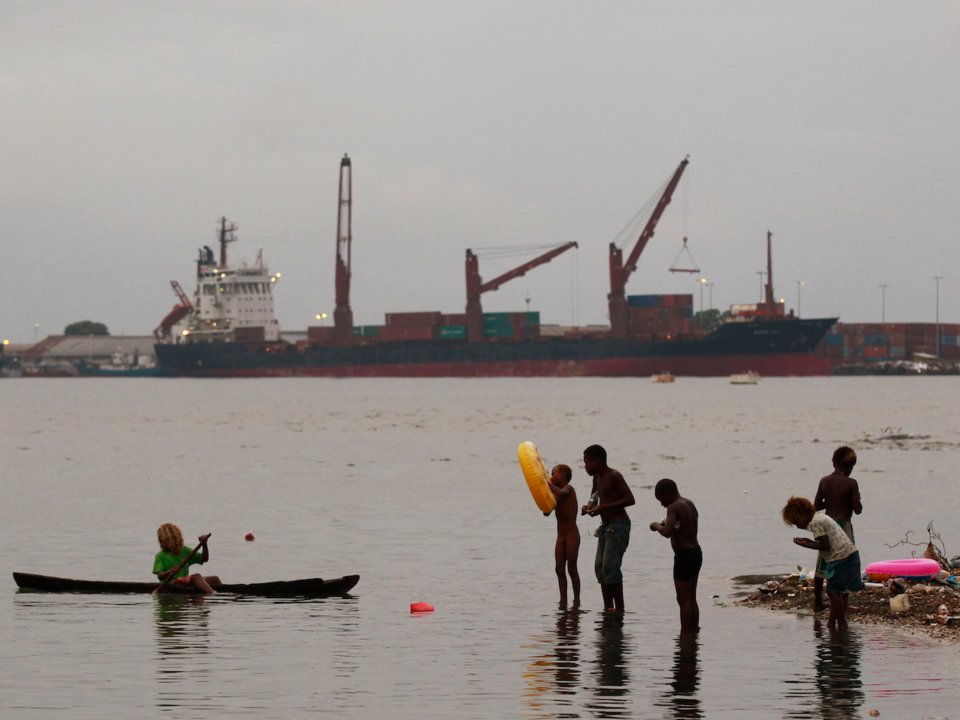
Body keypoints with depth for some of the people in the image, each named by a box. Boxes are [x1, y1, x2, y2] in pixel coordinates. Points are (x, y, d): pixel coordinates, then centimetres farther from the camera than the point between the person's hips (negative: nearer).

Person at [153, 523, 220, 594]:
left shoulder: (185, 551, 16)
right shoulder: (160, 556, 2)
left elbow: (204, 559, 12)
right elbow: (160, 576, -9)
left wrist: (204, 544, -2)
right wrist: (170, 572, -29)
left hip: (186, 582, 6)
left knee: (214, 579, -6)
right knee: (196, 576, -30)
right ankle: (212, 594, -51)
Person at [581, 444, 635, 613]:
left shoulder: (614, 476, -13)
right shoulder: (597, 478, 14)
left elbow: (630, 499, -20)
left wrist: (603, 507, -23)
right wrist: (590, 506, 9)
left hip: (618, 525, -9)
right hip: (606, 526, 9)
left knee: (610, 566, -16)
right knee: (600, 567, 4)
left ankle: (619, 608, -15)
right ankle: (607, 607, 7)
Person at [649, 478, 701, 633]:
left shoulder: (674, 507, -15)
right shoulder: (690, 504, 11)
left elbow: (667, 532, -27)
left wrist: (657, 526, -8)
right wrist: (665, 524, 18)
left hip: (684, 555, -9)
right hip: (696, 552, 9)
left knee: (683, 599, -4)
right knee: (691, 598, 16)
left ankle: (685, 633, -4)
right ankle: (694, 630, 20)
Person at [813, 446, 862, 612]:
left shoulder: (824, 481, 1)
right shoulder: (850, 483, -12)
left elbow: (816, 506, 4)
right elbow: (858, 509, -12)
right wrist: (856, 500, 8)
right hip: (843, 525, -5)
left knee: (821, 566, 13)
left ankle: (818, 603, 18)